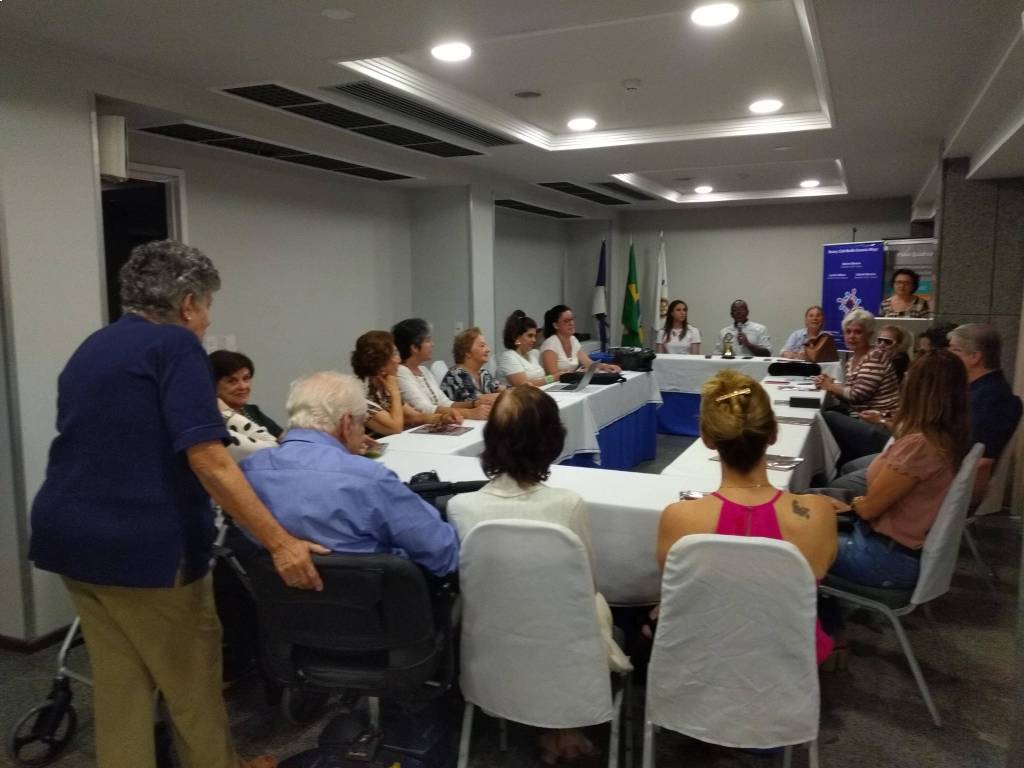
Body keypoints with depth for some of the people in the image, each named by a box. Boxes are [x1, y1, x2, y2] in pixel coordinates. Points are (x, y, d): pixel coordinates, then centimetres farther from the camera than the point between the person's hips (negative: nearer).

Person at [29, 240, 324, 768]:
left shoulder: (91, 349, 15)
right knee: (194, 681, 11)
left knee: (118, 684, 18)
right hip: (143, 542, -8)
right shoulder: (175, 344, -12)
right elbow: (206, 458, -22)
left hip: (71, 534, 9)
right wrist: (279, 542, -22)